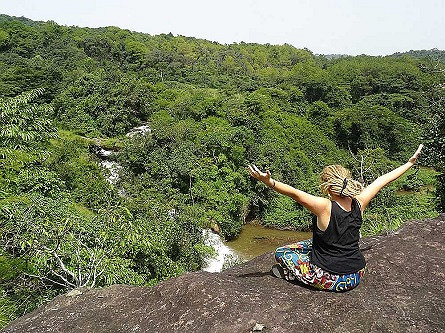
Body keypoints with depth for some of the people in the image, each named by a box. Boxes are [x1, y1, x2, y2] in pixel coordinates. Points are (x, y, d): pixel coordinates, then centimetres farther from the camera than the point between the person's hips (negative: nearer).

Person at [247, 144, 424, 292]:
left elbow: (294, 193, -37)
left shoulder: (326, 207, -26)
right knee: (316, 243, 29)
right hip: (356, 277, 6)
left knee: (282, 253, 7)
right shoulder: (359, 204, -10)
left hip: (330, 281, -6)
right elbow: (384, 179, 2)